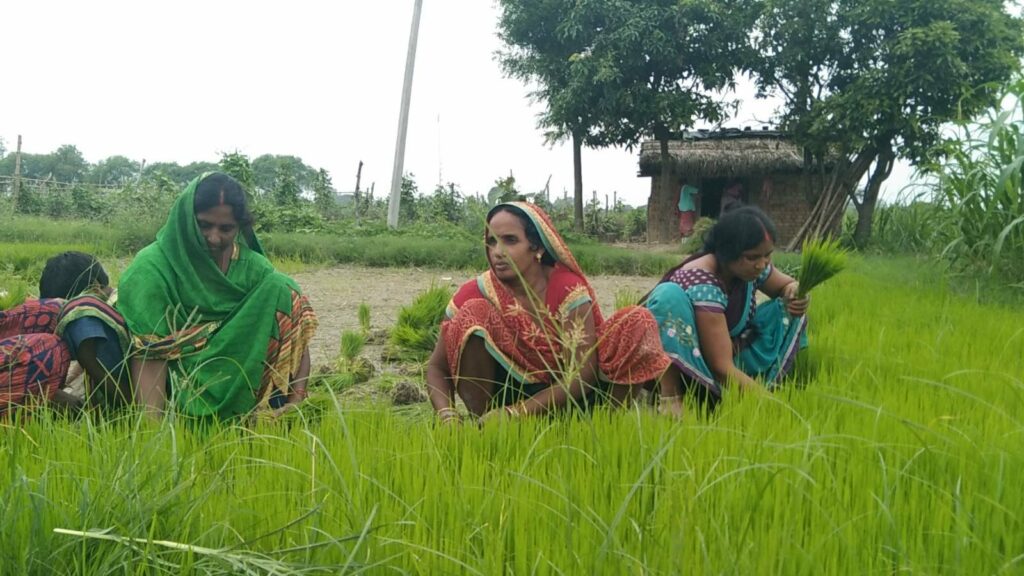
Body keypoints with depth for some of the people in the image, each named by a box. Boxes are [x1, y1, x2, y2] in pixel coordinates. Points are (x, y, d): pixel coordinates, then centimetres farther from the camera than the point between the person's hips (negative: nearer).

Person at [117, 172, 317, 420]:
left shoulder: (253, 267, -1)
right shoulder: (152, 267, -12)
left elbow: (295, 327, -6)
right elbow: (149, 354, -19)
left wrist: (297, 398, -21)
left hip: (237, 380, 5)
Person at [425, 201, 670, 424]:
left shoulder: (569, 289, -14)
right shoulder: (476, 293, -10)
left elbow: (582, 373, -22)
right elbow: (437, 367, -8)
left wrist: (513, 414, -33)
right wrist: (447, 415, -31)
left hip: (562, 402, 0)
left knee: (636, 322, -18)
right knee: (473, 314, -24)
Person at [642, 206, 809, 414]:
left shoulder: (752, 268, -9)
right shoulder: (702, 284, -31)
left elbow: (787, 285, 13)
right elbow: (721, 367, -34)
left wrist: (794, 294, -12)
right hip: (678, 363, -7)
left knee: (789, 309, -3)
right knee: (670, 294, -35)